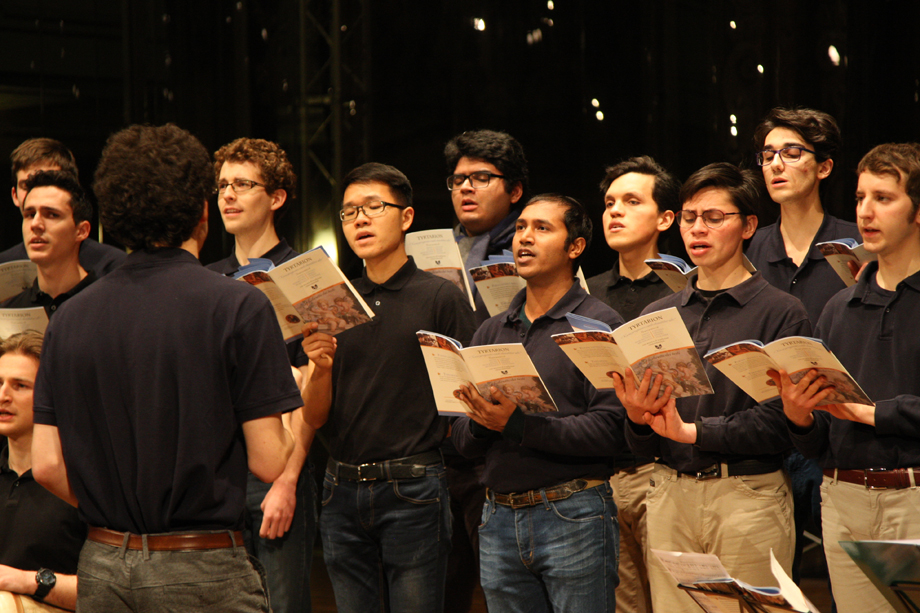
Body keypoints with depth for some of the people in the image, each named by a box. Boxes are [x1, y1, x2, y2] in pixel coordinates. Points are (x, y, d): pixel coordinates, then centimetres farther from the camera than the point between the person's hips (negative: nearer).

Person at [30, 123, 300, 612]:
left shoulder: (70, 316, 4)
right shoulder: (238, 306, -10)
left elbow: (47, 466, 2)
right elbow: (268, 461, -12)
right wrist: (299, 423, 9)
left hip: (100, 569, 5)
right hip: (201, 572, -5)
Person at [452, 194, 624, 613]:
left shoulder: (600, 325, -4)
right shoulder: (491, 332, 15)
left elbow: (610, 429, -15)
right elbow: (462, 441, 12)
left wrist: (519, 425, -20)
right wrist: (480, 421, -11)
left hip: (573, 514, -5)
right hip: (500, 519, 6)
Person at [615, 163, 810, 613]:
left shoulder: (781, 313, -3)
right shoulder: (656, 316, 12)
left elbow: (780, 423, -12)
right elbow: (643, 447, 10)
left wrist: (693, 430, -14)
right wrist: (638, 419, -11)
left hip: (749, 496, -4)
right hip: (669, 494, 4)